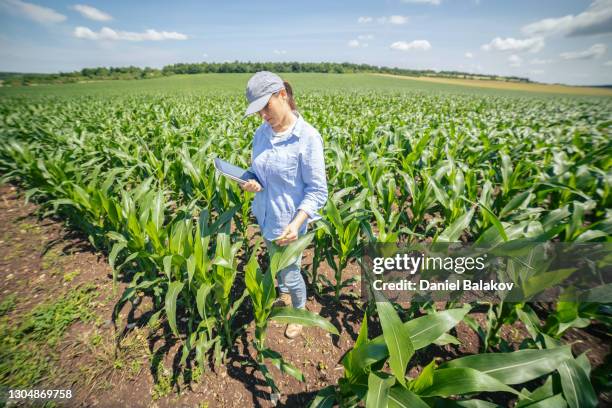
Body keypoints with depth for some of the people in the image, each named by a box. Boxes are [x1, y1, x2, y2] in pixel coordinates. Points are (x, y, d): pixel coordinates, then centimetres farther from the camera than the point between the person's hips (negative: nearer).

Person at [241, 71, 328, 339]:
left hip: (288, 223, -6)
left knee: (291, 274, 14)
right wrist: (250, 182, -11)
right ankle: (284, 297, 59)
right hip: (264, 217, 6)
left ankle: (300, 311, 46)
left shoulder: (307, 137, -21)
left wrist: (296, 223, -29)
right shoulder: (262, 132, -3)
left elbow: (317, 191, -18)